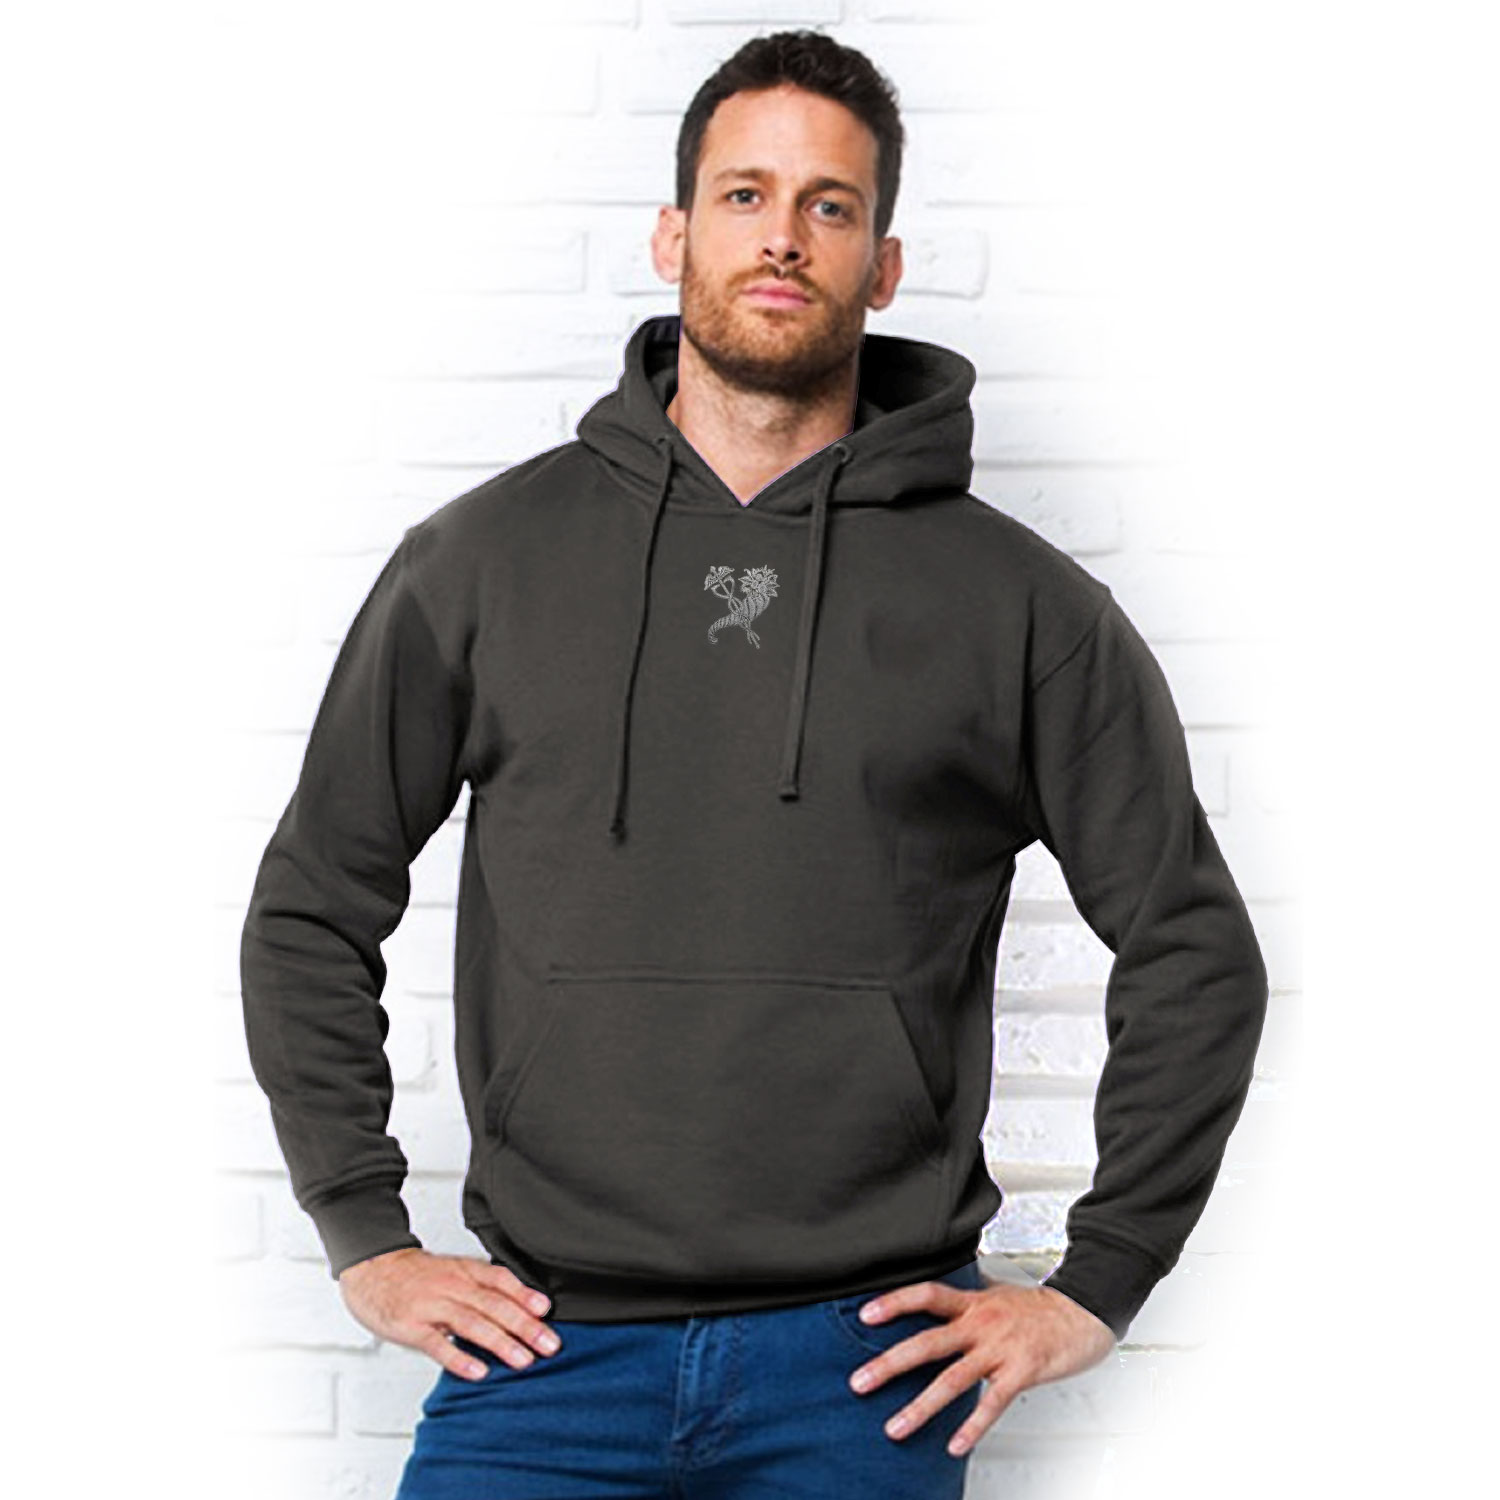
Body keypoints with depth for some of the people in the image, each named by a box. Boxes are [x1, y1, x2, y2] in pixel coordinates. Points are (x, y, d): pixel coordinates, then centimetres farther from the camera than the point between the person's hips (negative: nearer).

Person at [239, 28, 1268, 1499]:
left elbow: (1193, 951, 7)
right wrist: (366, 1237, 6)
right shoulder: (481, 560, 6)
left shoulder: (1018, 603, 3)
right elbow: (310, 904, 13)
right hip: (550, 1346, 1)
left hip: (865, 1368, 0)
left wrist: (1093, 1288, 3)